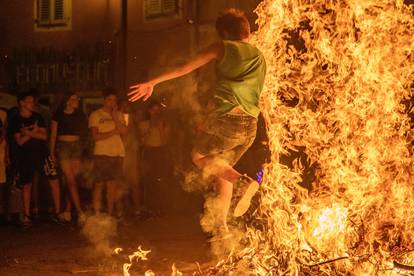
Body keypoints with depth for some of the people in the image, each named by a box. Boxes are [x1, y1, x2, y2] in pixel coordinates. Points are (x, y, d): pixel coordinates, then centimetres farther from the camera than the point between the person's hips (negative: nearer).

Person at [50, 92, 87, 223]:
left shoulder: (79, 115, 7)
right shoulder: (58, 115, -1)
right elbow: (53, 135, 1)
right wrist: (52, 152, -2)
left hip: (76, 146, 4)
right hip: (63, 146, -4)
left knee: (72, 180, 3)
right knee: (71, 180, -9)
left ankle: (67, 211, 10)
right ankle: (80, 212, -14)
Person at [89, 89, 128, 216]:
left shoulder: (119, 115, 14)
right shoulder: (96, 115, 1)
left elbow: (124, 132, 0)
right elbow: (96, 136, -8)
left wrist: (115, 117, -7)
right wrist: (113, 132, -7)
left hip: (117, 153, 4)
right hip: (101, 153, -4)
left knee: (112, 184, 5)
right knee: (99, 184, -5)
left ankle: (110, 213, 10)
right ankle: (97, 214, -3)